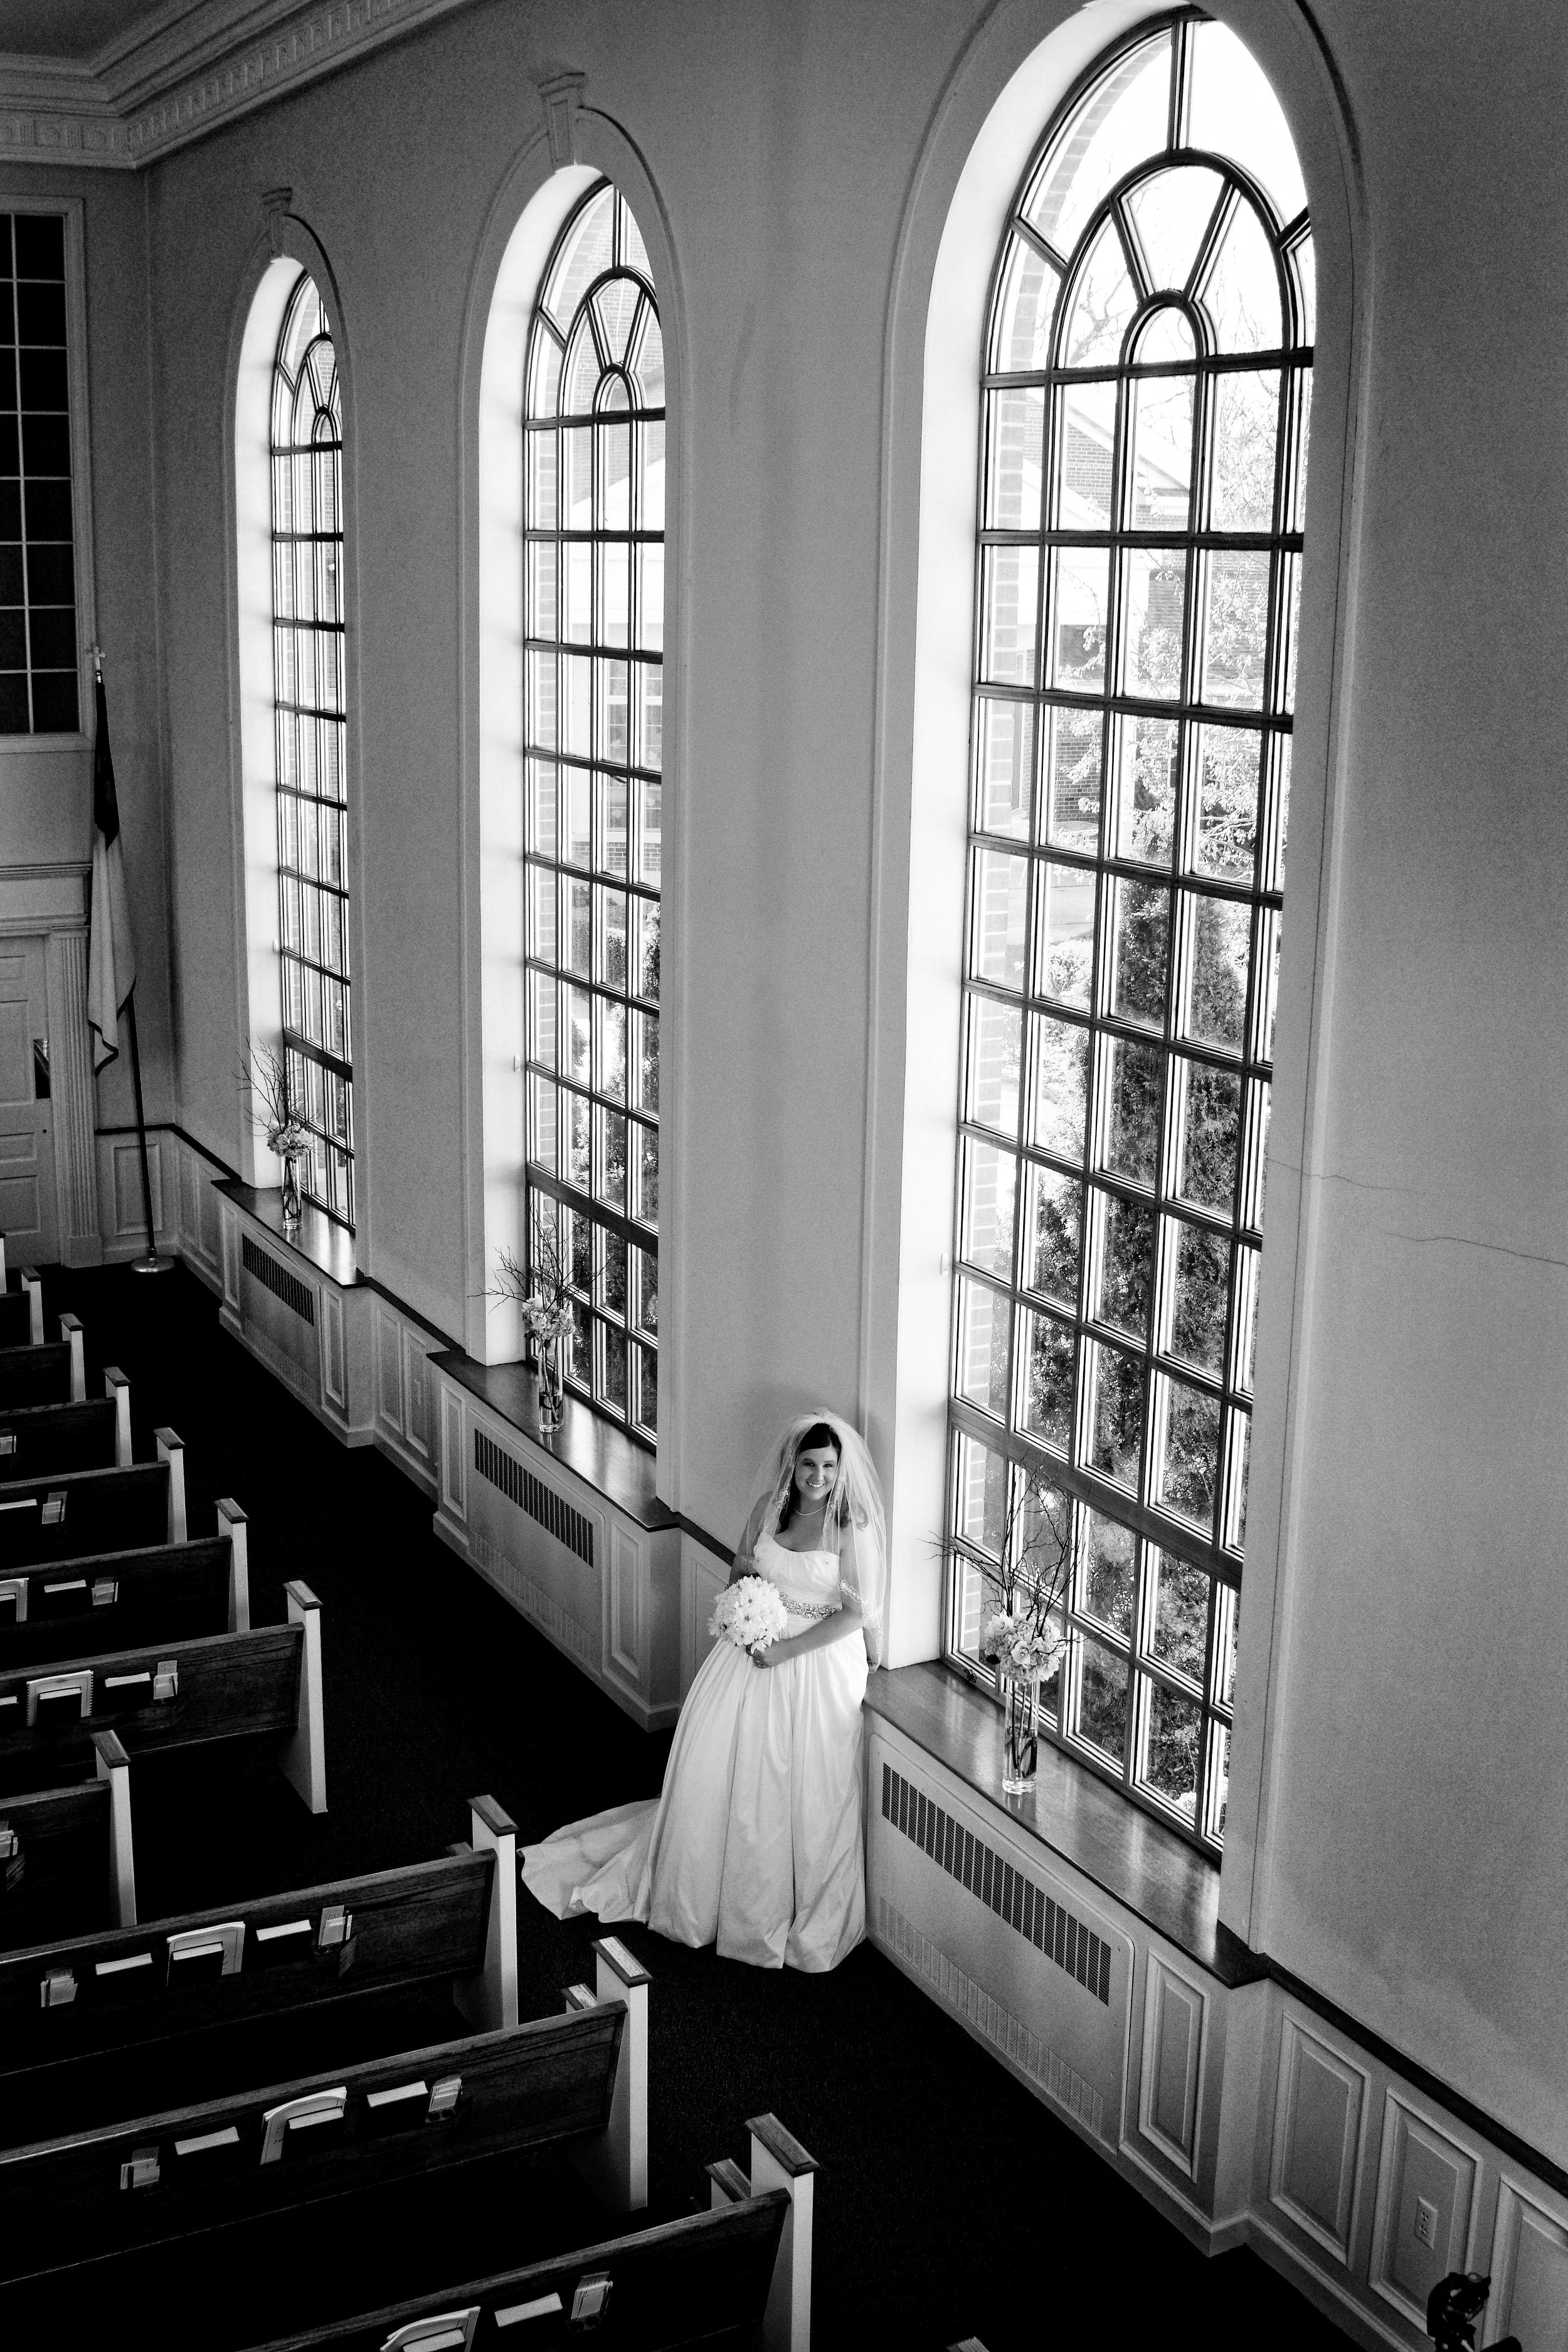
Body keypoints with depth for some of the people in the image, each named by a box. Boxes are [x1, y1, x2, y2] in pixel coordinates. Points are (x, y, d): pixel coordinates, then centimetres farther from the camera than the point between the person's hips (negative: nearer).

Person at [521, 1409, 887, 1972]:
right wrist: (743, 1575, -9)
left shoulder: (853, 1526, -14)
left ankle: (804, 1919, 18)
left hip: (817, 1664, -5)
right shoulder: (769, 1507, 1)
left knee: (803, 1792, -1)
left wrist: (783, 1651, -17)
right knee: (712, 1767, 4)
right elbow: (739, 1573, 16)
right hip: (753, 1651, 5)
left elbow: (857, 1614, -15)